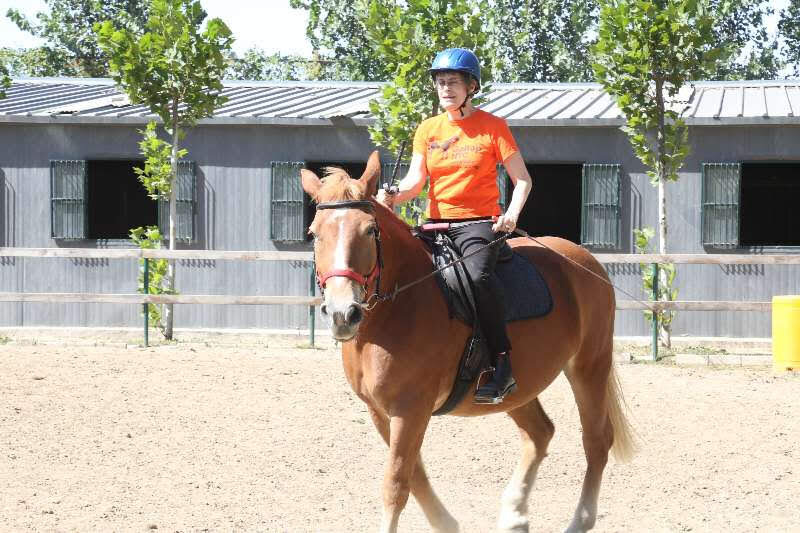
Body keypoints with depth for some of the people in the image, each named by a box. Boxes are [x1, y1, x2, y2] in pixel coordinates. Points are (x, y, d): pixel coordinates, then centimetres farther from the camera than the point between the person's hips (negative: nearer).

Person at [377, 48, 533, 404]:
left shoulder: (493, 127, 1)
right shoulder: (428, 130, 11)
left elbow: (522, 180, 0)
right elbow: (416, 180, 1)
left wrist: (511, 214, -18)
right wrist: (394, 196, -21)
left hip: (479, 224, -5)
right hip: (436, 224, 5)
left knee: (478, 274, -35)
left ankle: (503, 364, -31)